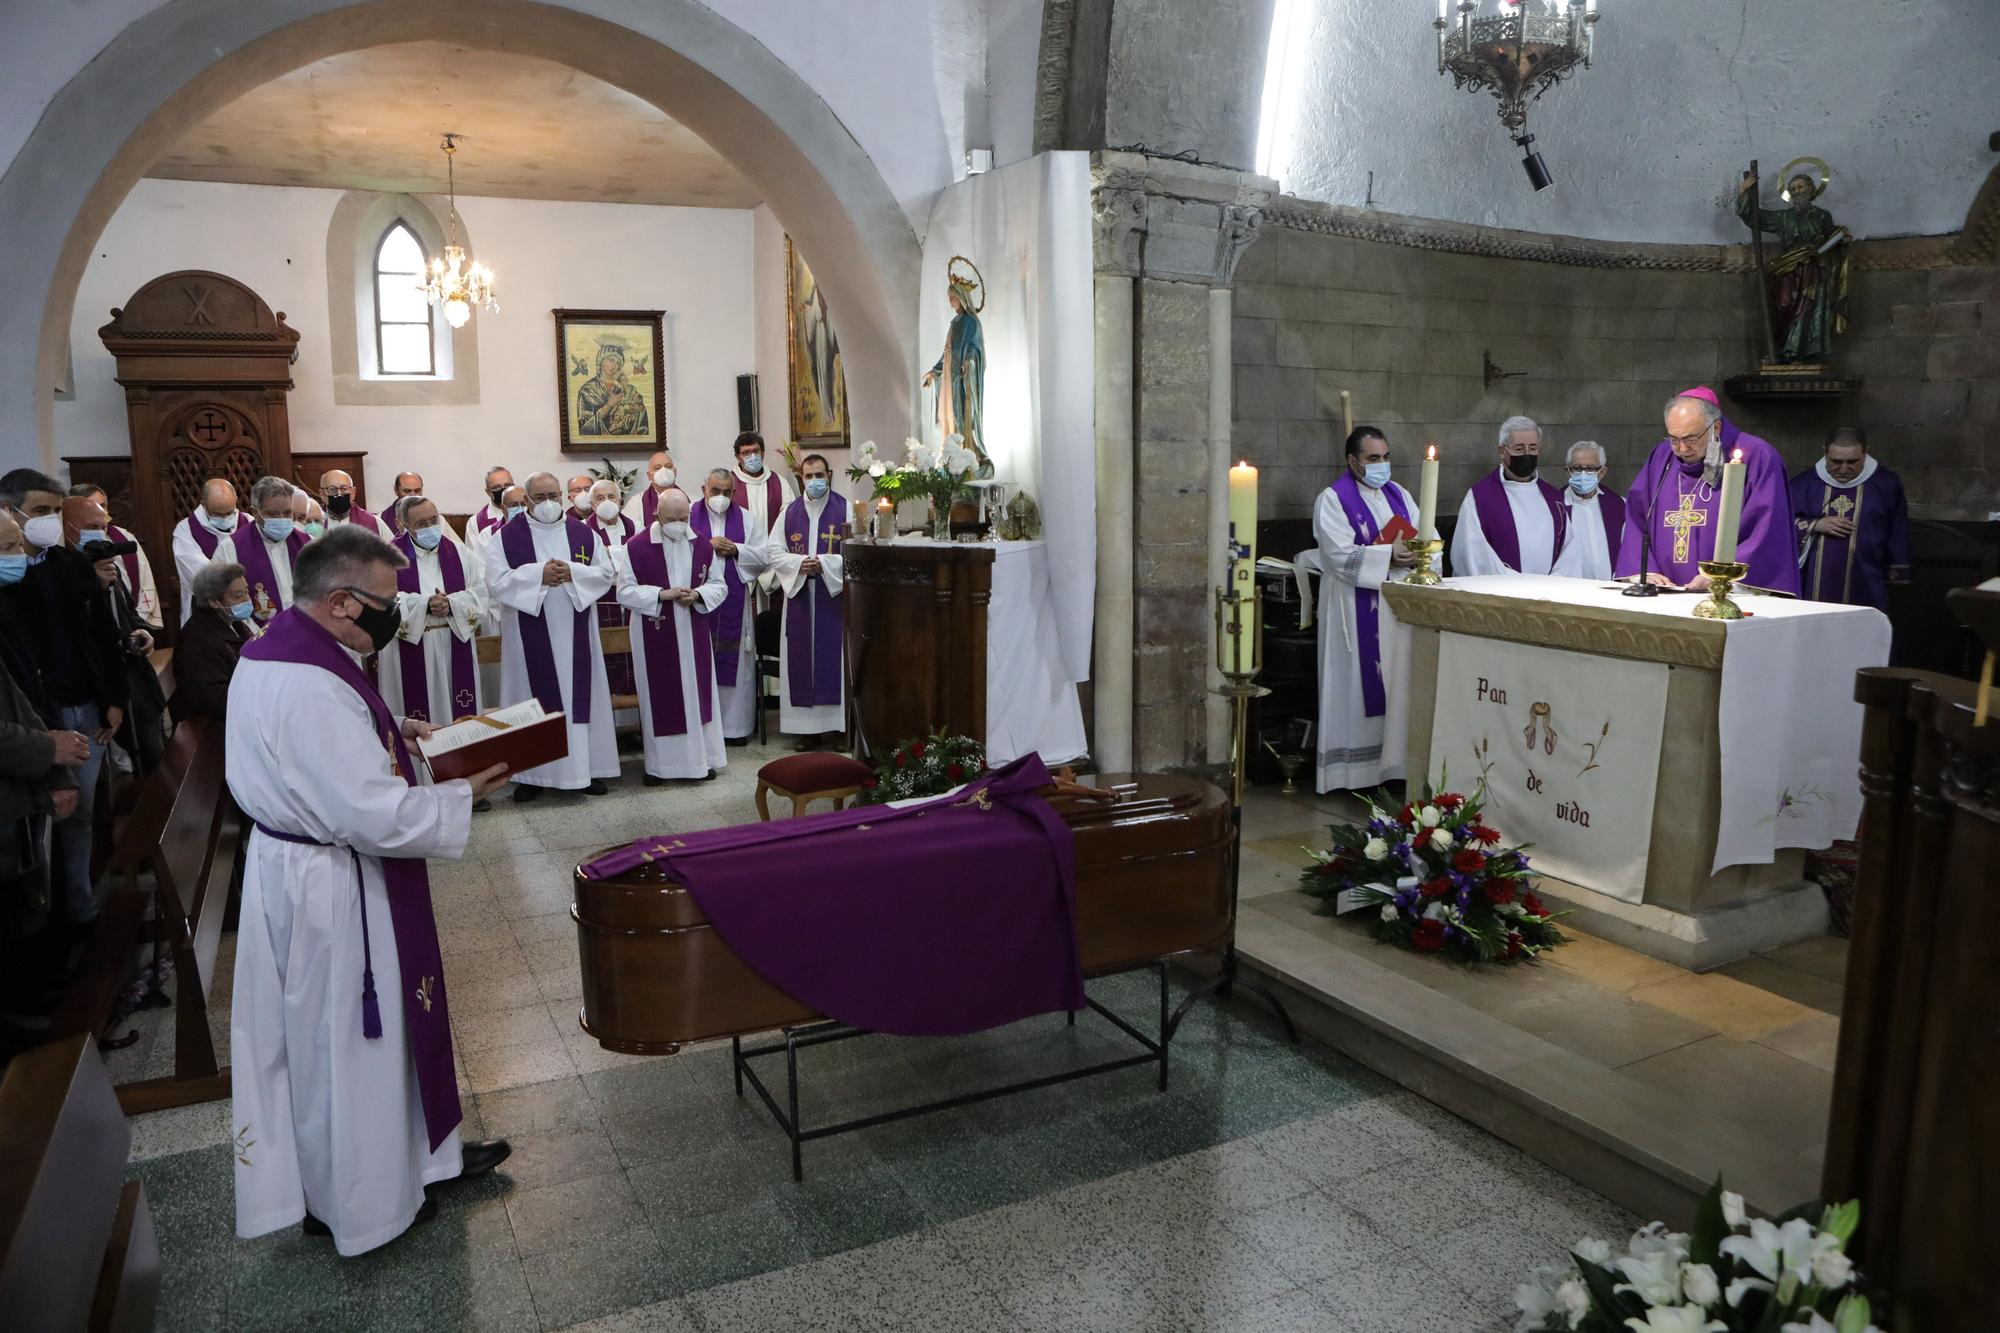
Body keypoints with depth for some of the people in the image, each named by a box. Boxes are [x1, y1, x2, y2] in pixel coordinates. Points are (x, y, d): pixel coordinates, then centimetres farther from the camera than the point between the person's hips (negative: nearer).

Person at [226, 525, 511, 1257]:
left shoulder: (274, 649, 3)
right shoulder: (311, 687, -30)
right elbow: (375, 815, -30)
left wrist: (390, 731, 6)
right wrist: (462, 795, -17)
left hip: (296, 865, 10)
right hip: (332, 888, -10)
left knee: (379, 1025, 23)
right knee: (345, 1038, 10)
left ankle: (418, 1150, 41)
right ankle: (352, 1199, 31)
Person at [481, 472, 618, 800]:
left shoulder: (584, 534, 6)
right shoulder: (505, 537, -2)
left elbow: (607, 573, 2)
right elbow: (496, 583, -11)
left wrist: (572, 572, -14)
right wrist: (538, 575, -19)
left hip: (575, 635, 2)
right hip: (529, 636, -2)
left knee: (580, 694, 6)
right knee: (532, 700, 3)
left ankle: (586, 767, 16)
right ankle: (531, 773, 12)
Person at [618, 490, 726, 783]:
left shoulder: (702, 545, 1)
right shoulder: (637, 546, -8)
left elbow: (718, 585, 5)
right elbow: (625, 592, -9)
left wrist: (698, 595, -15)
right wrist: (662, 594, -21)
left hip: (693, 634, 3)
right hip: (654, 636, -3)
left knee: (696, 691, 8)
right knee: (659, 697, 4)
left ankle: (701, 757, 19)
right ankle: (659, 763, 15)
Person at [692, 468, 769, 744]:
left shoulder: (746, 518, 10)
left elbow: (764, 556, 3)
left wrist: (735, 550, -10)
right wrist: (707, 546, -14)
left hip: (734, 604, 2)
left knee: (735, 662, 4)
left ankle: (735, 725, 12)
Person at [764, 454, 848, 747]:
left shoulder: (845, 509, 0)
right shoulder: (790, 512, 9)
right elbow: (773, 552, 7)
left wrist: (825, 563, -17)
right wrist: (799, 563, -10)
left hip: (836, 594, -3)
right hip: (799, 594, 3)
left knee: (836, 656, -2)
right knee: (802, 658, 2)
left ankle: (842, 724, 6)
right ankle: (808, 726, 9)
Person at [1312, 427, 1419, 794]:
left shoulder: (1398, 495, 15)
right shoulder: (1333, 499, -5)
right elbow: (1339, 554, -16)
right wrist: (1388, 556, -21)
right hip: (1357, 610, -6)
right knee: (1359, 681, -3)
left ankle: (1393, 760, 12)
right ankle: (1356, 765, 2)